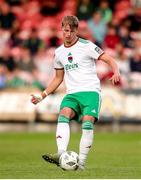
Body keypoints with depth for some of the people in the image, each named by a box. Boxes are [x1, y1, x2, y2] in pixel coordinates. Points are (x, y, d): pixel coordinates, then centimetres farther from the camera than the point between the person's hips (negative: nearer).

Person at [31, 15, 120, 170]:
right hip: (72, 93, 4)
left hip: (91, 91, -4)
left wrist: (116, 73, -25)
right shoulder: (58, 53, 15)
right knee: (63, 116, -26)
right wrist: (42, 96, 19)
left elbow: (109, 60, -4)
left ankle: (81, 162, -18)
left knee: (87, 123, -24)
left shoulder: (86, 46, -1)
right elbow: (58, 78, 27)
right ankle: (61, 154, -41)